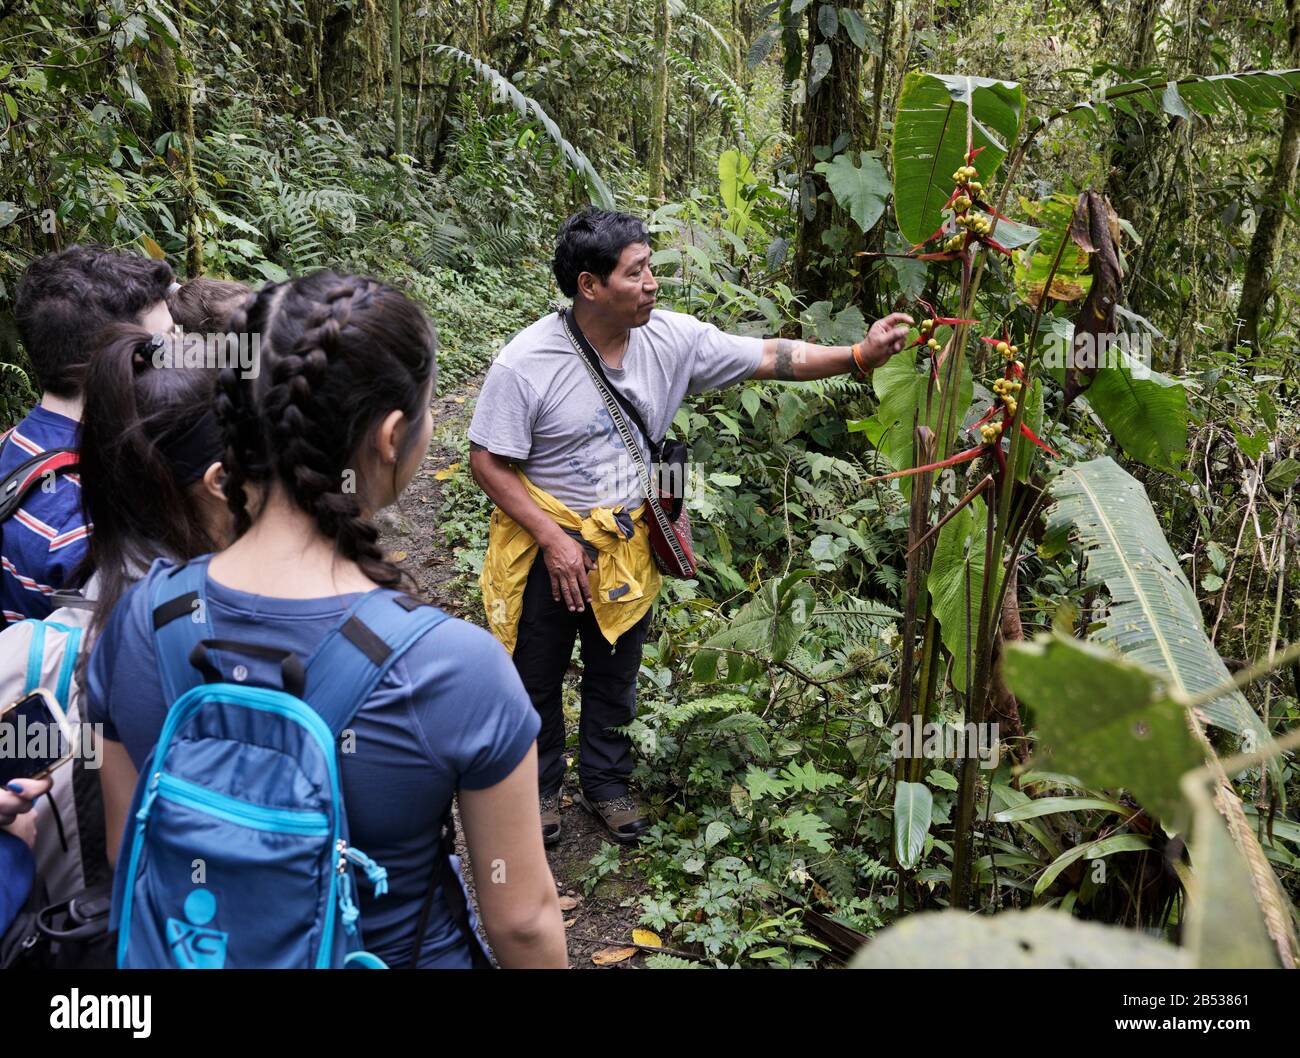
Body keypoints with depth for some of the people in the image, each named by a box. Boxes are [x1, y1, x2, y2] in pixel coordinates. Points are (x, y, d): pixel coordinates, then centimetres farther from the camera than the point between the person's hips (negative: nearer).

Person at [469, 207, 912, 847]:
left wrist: (859, 355, -18)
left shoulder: (670, 339, -11)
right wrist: (553, 538, -20)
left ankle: (605, 783, 43)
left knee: (615, 675, 20)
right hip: (547, 543, -3)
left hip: (627, 544, 4)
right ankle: (540, 786, 41)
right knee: (538, 678, 15)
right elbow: (488, 463, -16)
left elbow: (771, 358, -7)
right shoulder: (524, 365, -22)